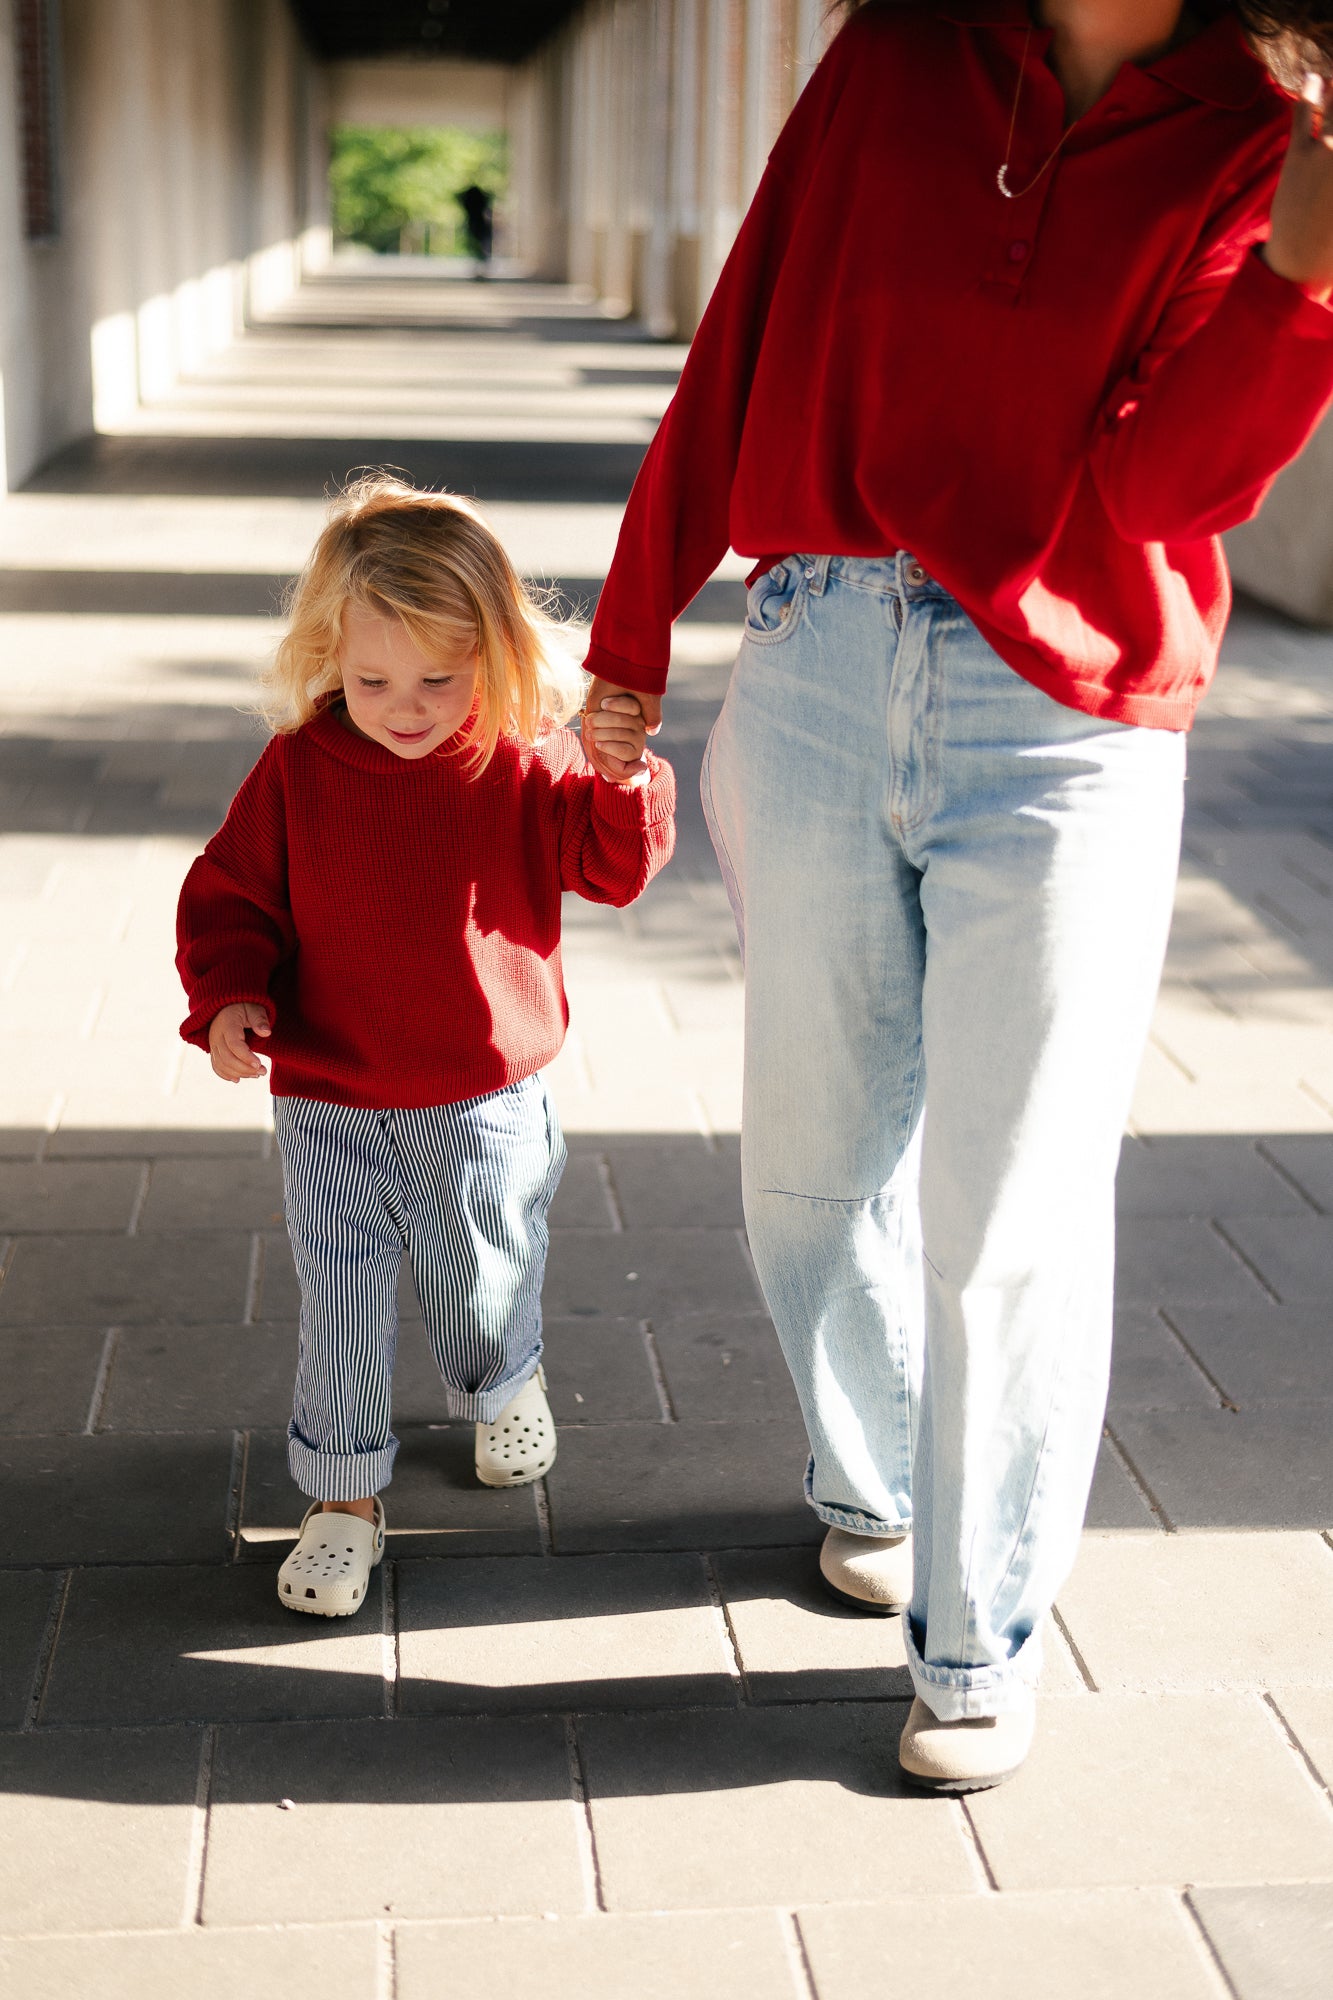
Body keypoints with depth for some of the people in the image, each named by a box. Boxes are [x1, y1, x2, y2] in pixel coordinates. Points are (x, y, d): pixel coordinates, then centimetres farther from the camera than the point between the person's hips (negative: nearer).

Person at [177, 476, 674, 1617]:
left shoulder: (524, 765, -7)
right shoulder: (297, 769, -6)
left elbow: (617, 867, -9)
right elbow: (230, 894, 1)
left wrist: (624, 780, -28)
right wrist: (227, 999, -15)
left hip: (485, 1105, 1)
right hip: (331, 1108, 0)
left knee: (486, 1282, 18)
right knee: (342, 1305, 2)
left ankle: (505, 1388, 51)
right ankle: (345, 1497, 19)